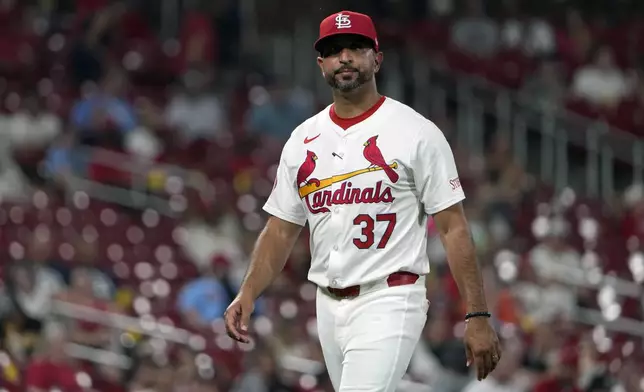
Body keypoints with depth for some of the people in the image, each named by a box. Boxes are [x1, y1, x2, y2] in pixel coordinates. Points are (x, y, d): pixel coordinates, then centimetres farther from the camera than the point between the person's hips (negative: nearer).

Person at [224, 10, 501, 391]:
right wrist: (248, 293, -4)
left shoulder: (416, 133, -6)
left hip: (389, 302, -7)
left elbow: (453, 228, -8)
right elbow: (280, 231, 13)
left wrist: (478, 316, -14)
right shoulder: (303, 141, 11)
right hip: (329, 306, 7)